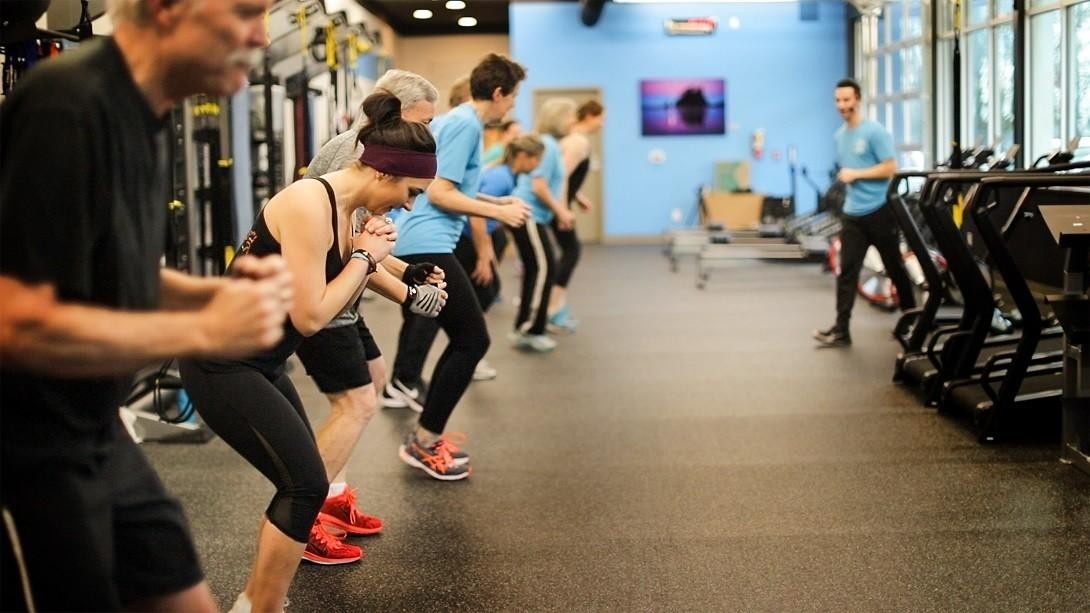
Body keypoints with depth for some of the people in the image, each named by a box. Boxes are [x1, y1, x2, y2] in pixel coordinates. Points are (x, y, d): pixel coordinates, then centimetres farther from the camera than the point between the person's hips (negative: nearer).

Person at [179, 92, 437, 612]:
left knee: (301, 479, 14)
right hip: (222, 364, -10)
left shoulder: (342, 207, 7)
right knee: (306, 484, -9)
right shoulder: (310, 205, -22)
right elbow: (309, 316, -23)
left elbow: (330, 302, 11)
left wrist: (368, 256, -4)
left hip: (257, 362, 10)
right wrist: (365, 257, -12)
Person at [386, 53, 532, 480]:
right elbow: (440, 193, -18)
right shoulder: (465, 125, -12)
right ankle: (425, 442, -1)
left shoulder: (457, 120, 18)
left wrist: (498, 202, 24)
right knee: (473, 340, -8)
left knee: (464, 340, 15)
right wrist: (498, 212, -12)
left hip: (419, 245, 11)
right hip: (427, 246, -11)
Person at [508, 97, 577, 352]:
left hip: (530, 216, 10)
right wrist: (560, 211, -11)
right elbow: (539, 187, -20)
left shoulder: (549, 144, 16)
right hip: (529, 216, -10)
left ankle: (526, 329, 18)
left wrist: (561, 211, 16)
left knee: (537, 271, 12)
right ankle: (527, 330, -4)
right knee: (543, 269, -8)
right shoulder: (548, 145, -15)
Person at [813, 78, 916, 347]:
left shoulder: (875, 131, -10)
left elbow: (890, 168, -15)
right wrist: (846, 178, 6)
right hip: (852, 213, 6)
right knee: (846, 272, -2)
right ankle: (841, 329, -5)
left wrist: (856, 174, -16)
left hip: (880, 211, -6)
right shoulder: (840, 135, 11)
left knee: (895, 267, 9)